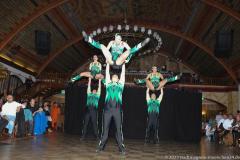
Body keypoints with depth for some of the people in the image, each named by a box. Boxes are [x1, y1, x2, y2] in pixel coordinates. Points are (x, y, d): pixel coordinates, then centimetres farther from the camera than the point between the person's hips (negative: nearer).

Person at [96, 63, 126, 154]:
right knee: (105, 128, 4)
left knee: (119, 129, 1)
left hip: (117, 110, 0)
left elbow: (123, 74, 23)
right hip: (107, 109, 1)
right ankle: (101, 146, 11)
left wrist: (123, 64, 30)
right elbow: (107, 73, 24)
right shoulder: (108, 84, 19)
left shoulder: (120, 84, 19)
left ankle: (121, 147, 5)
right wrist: (108, 63, 32)